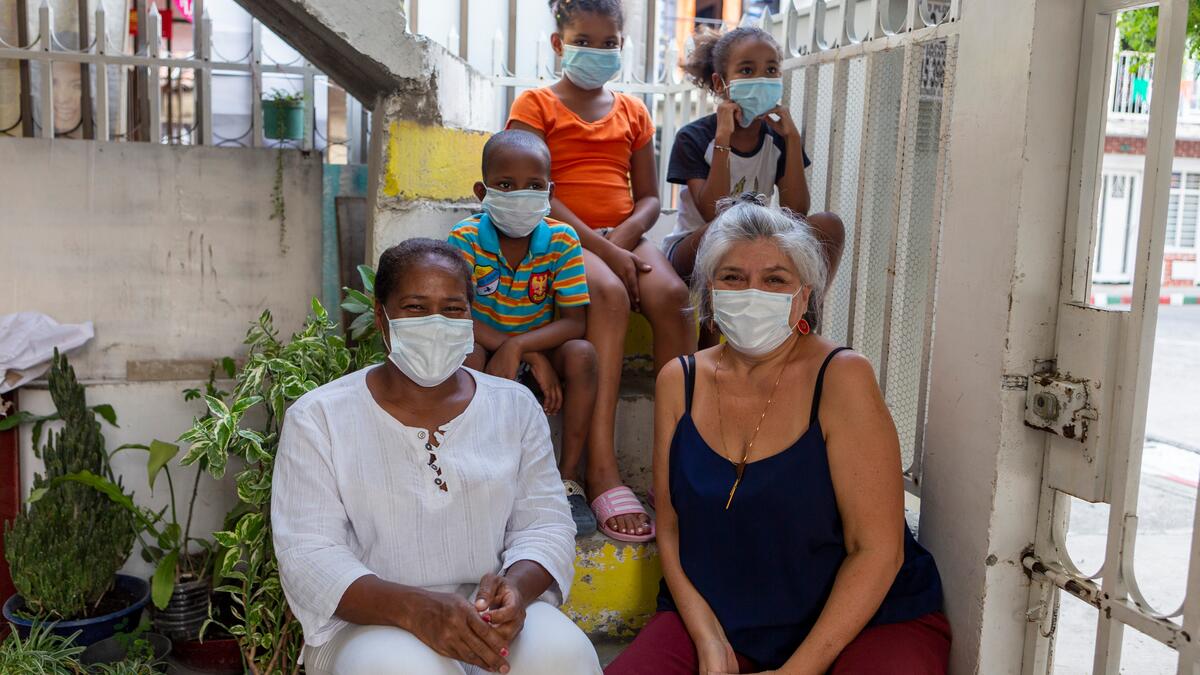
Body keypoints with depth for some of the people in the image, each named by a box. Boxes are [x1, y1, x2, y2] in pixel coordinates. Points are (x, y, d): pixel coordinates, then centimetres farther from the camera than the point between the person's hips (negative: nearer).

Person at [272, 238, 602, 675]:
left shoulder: (515, 406, 8)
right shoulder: (318, 418, -1)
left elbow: (545, 525, 2)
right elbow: (307, 556, -10)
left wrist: (516, 587, -23)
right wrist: (414, 608, -29)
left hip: (493, 620, 3)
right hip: (371, 624, -3)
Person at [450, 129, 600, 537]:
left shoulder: (561, 241, -13)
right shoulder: (465, 239, -15)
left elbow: (574, 322, -18)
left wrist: (517, 347, -37)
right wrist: (533, 357, -31)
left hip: (543, 346, 1)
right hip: (486, 346, -1)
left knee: (581, 354, -28)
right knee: (466, 355, -33)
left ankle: (568, 477, -16)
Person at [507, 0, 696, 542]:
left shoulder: (632, 112, 19)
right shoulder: (536, 105, 5)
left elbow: (649, 197, 14)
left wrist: (622, 242, -9)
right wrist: (603, 250, -18)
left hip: (623, 237, 4)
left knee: (671, 295, -28)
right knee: (610, 294, -36)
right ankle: (601, 470, -41)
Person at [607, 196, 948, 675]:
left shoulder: (842, 378, -12)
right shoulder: (679, 382, 1)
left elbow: (877, 549, -13)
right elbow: (670, 530, 4)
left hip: (865, 617, -2)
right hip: (717, 615, 3)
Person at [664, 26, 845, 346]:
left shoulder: (778, 139, 2)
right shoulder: (693, 138, -11)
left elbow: (796, 213, -11)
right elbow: (714, 215, -24)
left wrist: (792, 137, -15)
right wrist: (723, 139, -27)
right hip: (690, 252, -4)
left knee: (828, 225, -18)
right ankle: (708, 344, -22)